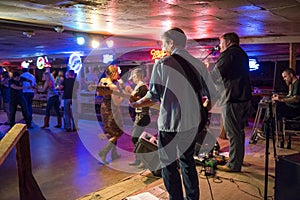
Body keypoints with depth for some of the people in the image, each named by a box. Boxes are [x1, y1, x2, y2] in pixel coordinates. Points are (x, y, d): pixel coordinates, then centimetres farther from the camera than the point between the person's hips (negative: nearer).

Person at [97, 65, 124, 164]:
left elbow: (98, 94, 12)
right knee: (117, 133, 7)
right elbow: (117, 102, -25)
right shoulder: (113, 87, -27)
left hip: (104, 108, 9)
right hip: (111, 111, -9)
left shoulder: (102, 80, -3)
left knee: (112, 132, 21)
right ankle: (103, 151, -2)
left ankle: (114, 154, 30)